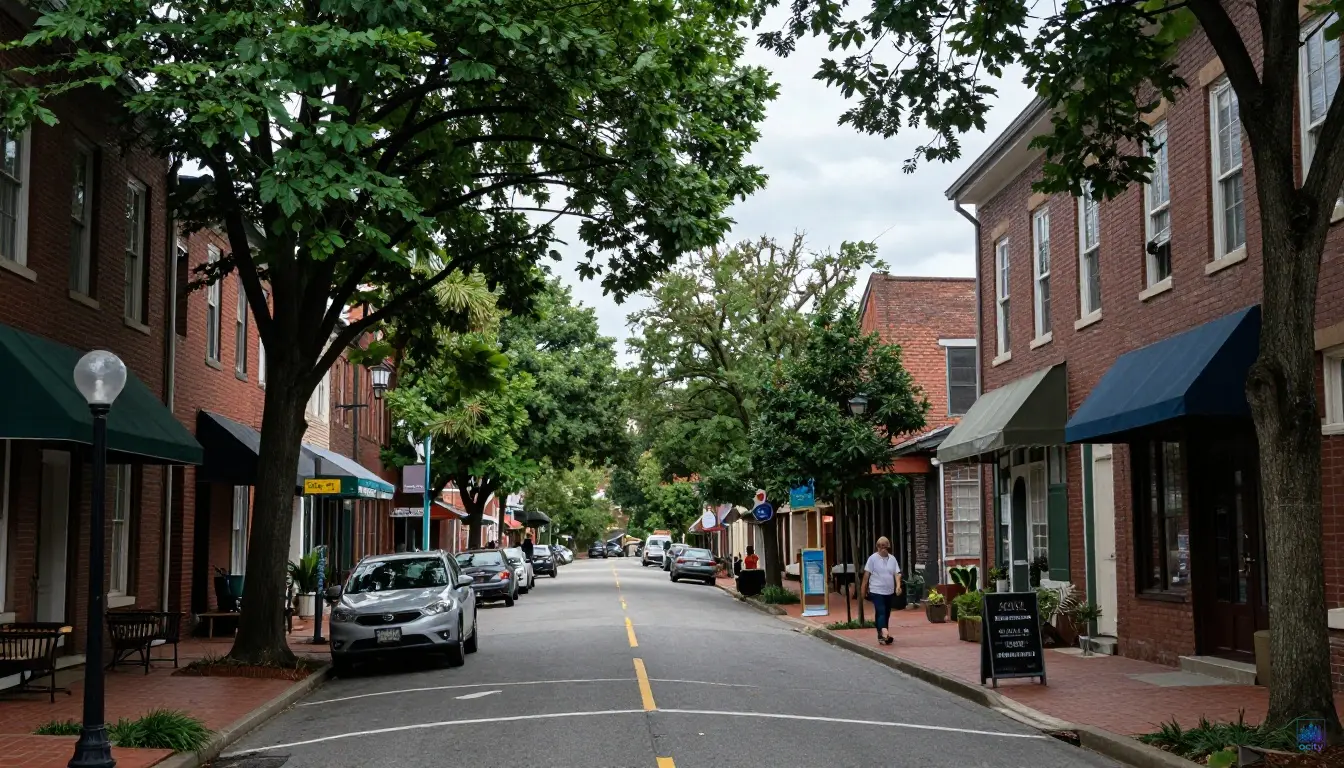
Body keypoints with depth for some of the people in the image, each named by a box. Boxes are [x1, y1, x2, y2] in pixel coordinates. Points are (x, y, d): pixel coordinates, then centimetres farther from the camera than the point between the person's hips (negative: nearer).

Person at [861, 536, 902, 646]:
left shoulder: (892, 558, 8)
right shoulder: (873, 558, -5)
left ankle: (882, 636, 19)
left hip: (889, 592, 5)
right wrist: (863, 589, -3)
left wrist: (898, 585, -13)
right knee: (881, 612, -18)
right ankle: (883, 632, -31)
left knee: (887, 613, 10)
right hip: (877, 591, -5)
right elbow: (866, 574, -3)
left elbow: (897, 573, 4)